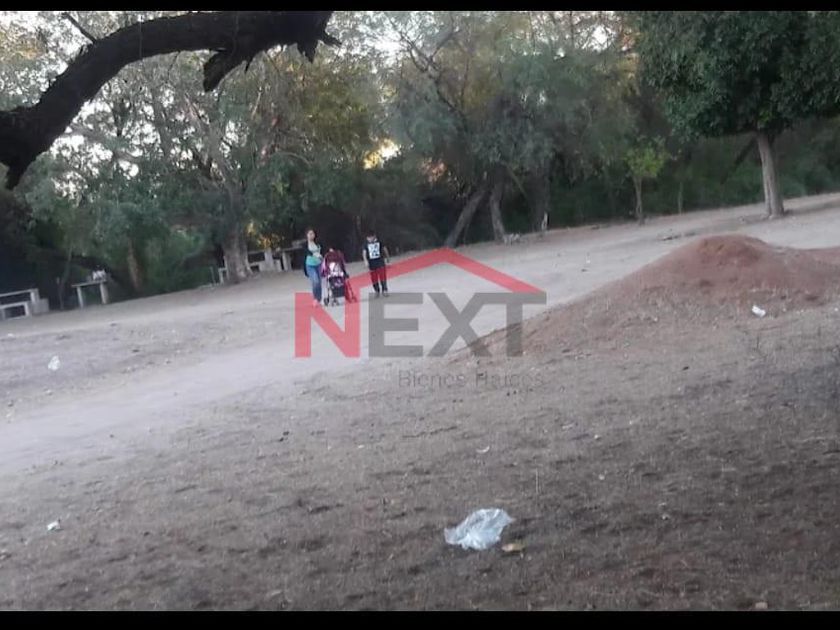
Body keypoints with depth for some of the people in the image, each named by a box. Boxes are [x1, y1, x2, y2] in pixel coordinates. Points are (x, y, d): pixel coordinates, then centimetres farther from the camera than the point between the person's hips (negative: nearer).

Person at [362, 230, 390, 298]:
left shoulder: (379, 242, -2)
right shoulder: (366, 244, -3)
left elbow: (384, 249, 11)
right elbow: (364, 252, -7)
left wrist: (387, 257, 19)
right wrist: (366, 261, -21)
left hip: (380, 262, -1)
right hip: (372, 263, 1)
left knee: (383, 277, -7)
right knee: (374, 279, 5)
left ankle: (384, 290, 2)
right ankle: (377, 292, 17)